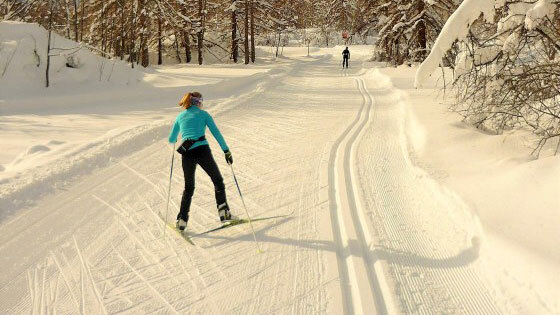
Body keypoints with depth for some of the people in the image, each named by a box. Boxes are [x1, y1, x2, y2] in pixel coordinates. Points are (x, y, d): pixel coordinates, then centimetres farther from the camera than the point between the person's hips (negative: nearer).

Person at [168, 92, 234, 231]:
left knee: (189, 188, 19)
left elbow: (171, 140, 26)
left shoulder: (180, 117, 18)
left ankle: (182, 220, 12)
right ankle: (223, 211, 5)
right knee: (218, 181, 15)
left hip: (187, 154, 3)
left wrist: (175, 140, 49)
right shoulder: (203, 114, 9)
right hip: (202, 151, -3)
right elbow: (216, 133, 0)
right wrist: (227, 151, 2)